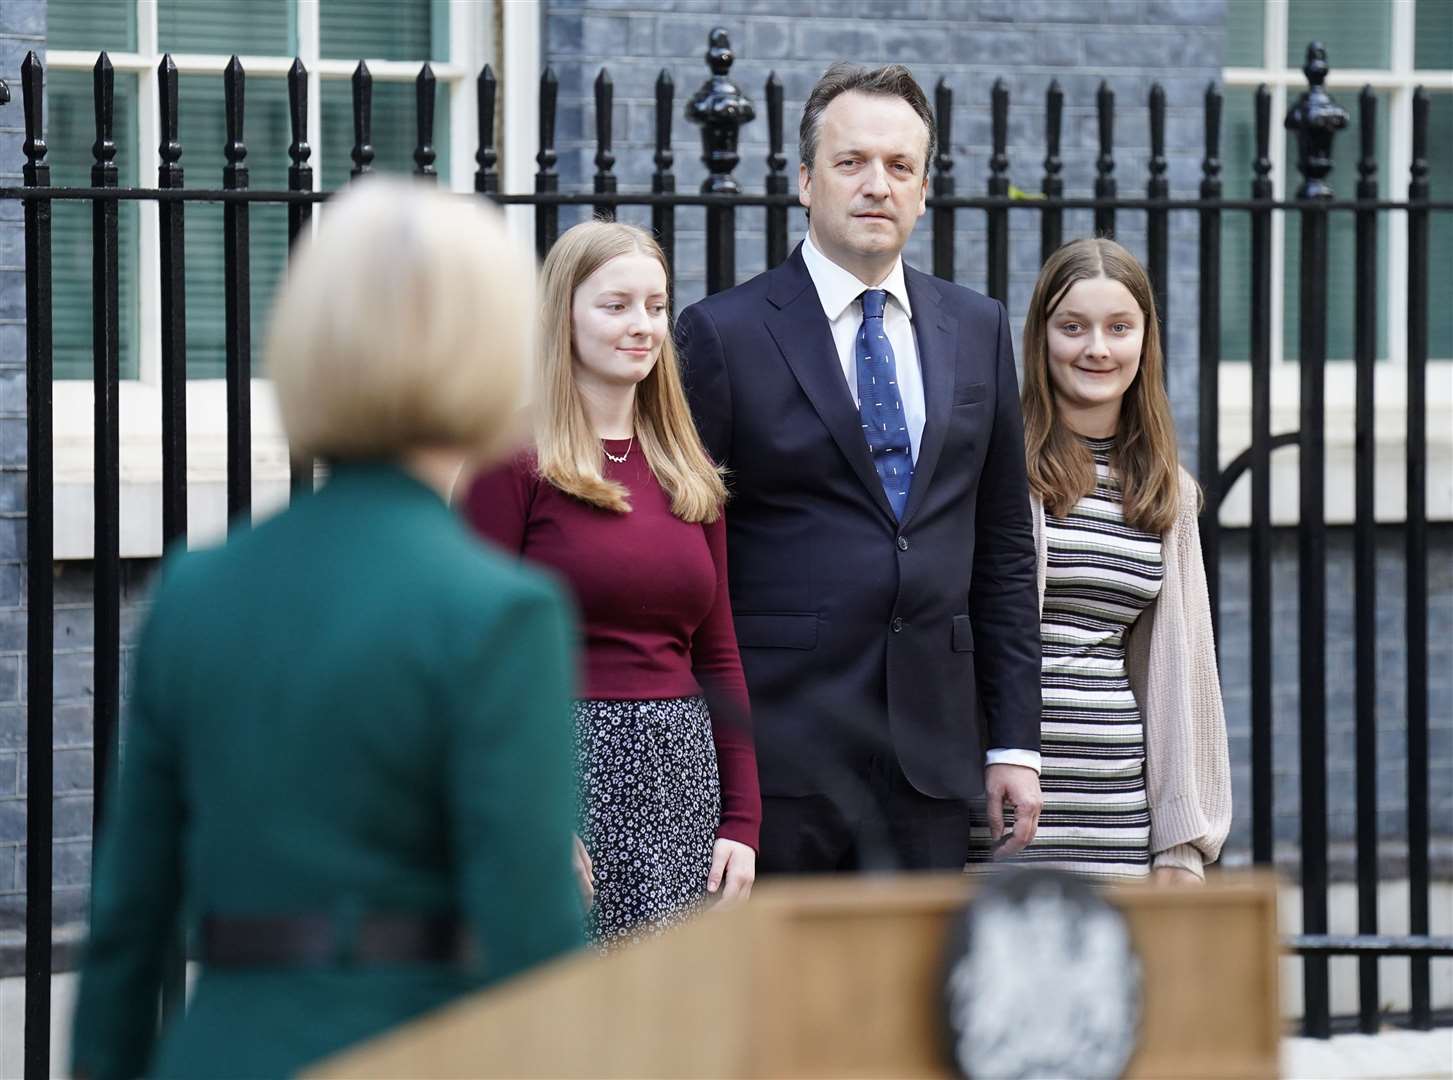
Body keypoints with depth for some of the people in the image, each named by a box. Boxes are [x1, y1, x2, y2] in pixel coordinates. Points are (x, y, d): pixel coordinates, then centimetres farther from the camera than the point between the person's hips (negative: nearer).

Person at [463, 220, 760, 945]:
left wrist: (740, 823, 7)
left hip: (682, 774, 5)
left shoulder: (688, 473, 13)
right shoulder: (515, 461, -4)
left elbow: (718, 655, 16)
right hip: (563, 768, -5)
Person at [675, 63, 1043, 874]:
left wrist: (1014, 741, 9)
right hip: (779, 754, -4)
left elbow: (1005, 550, 15)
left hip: (930, 753, 4)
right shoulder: (725, 334, -2)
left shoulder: (979, 329, 13)